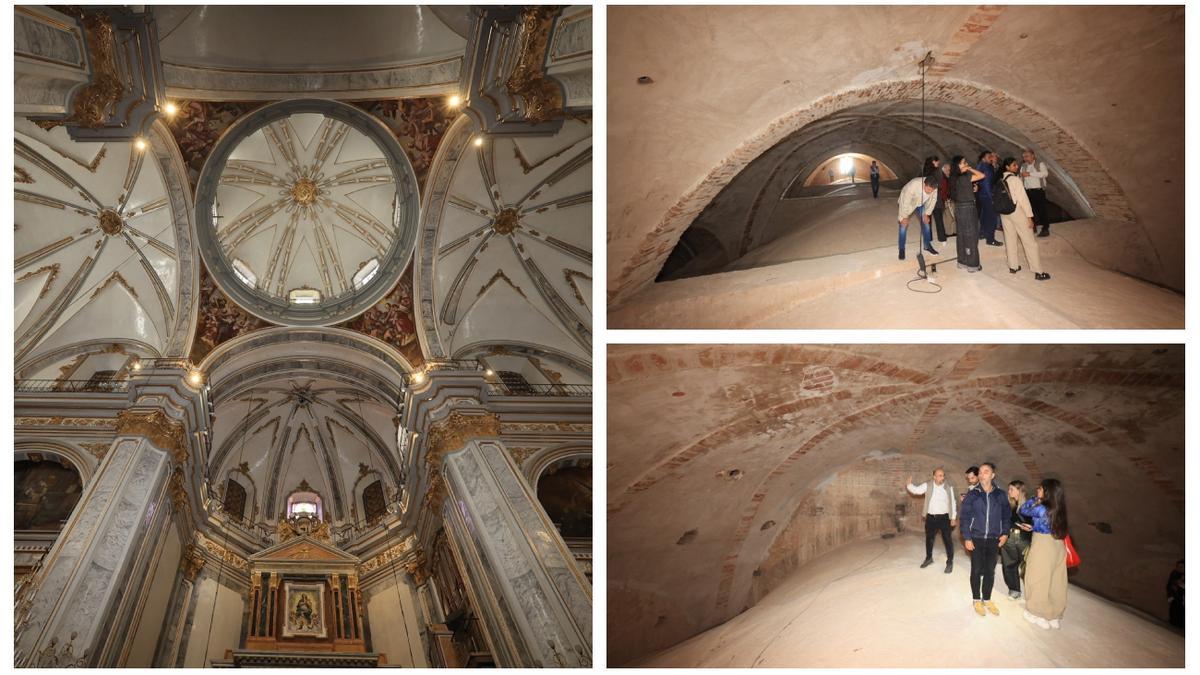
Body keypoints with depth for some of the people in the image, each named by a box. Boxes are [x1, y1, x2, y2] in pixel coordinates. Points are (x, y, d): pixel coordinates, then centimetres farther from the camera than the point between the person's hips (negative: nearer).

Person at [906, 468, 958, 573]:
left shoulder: (949, 487, -7)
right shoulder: (928, 485, -6)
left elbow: (953, 503, 0)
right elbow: (916, 490, -6)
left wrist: (953, 518, 1)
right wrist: (909, 485, -27)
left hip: (944, 517, -2)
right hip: (930, 517, 2)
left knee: (947, 540, 1)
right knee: (929, 538, 17)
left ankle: (950, 562, 15)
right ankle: (929, 558, 36)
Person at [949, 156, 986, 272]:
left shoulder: (955, 178, 6)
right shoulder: (963, 178, -21)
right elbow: (982, 175, -24)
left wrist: (971, 189, 10)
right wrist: (970, 169, -13)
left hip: (959, 207, 9)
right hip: (967, 208, -9)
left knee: (962, 235, 15)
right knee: (971, 236, 0)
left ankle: (963, 261, 24)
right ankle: (972, 264, 6)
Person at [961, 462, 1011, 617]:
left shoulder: (1000, 495, 0)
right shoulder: (972, 494, -5)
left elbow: (1006, 516, 8)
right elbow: (965, 517, -4)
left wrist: (1005, 533, -5)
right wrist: (967, 538, -9)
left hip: (994, 540, 2)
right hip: (976, 539, -1)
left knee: (990, 571, 10)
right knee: (977, 570, 6)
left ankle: (987, 599, 25)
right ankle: (976, 600, 20)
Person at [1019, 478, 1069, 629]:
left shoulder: (1040, 508, -18)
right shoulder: (1059, 509, 2)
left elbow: (1024, 510, -2)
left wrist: (1035, 499, 5)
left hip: (1043, 547, -7)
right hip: (1058, 546, 7)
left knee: (1039, 580, 5)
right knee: (1055, 581, 12)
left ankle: (1040, 614, 13)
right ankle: (1054, 615, 21)